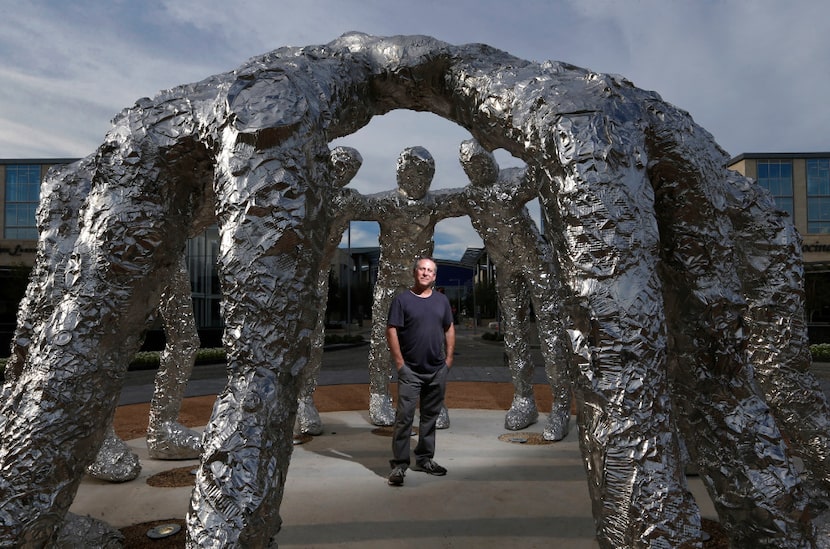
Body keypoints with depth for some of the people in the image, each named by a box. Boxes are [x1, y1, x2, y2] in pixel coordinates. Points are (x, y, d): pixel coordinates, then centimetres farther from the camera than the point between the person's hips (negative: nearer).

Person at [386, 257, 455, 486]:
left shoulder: (442, 300, 9)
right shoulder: (402, 300, -5)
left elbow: (449, 329, 15)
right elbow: (391, 330, -7)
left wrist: (449, 357, 8)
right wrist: (399, 362, -11)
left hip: (437, 370, 5)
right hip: (411, 370, -4)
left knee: (430, 416, 13)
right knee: (404, 417, -6)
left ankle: (425, 459, 27)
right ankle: (399, 465, 3)